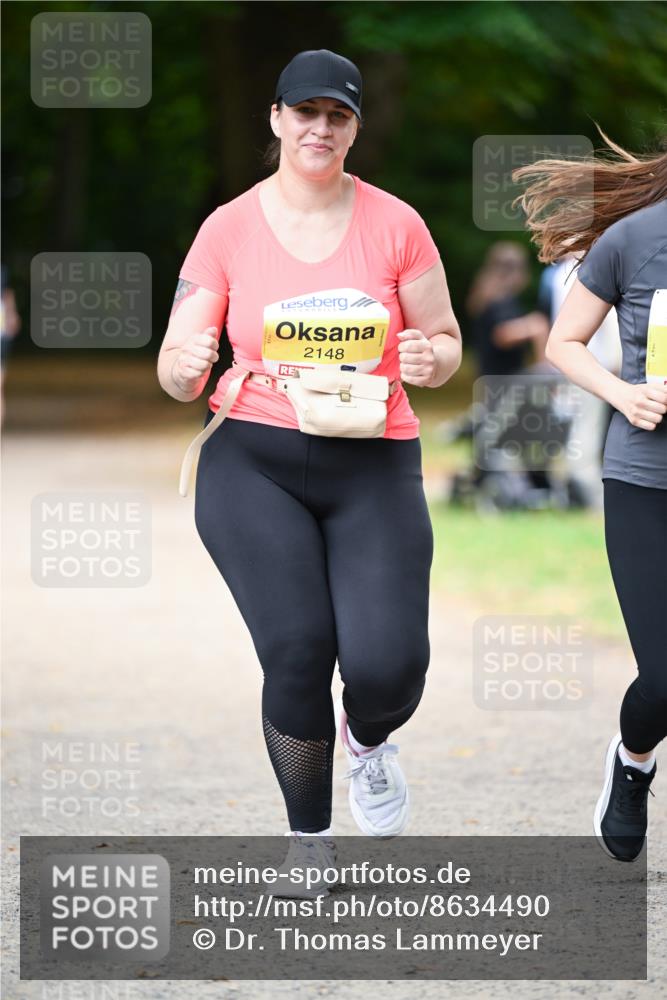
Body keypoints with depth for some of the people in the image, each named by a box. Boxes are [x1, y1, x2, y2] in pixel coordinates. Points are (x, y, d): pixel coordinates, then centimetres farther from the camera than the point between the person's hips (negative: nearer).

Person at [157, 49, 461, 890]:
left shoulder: (395, 225, 3)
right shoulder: (228, 229, 3)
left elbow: (446, 343, 11)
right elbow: (173, 370, 4)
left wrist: (427, 360, -13)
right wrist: (188, 367, -20)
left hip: (373, 467, 0)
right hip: (254, 465, 0)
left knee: (389, 664, -17)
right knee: (297, 651, -16)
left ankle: (367, 740, 23)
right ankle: (308, 842, 7)